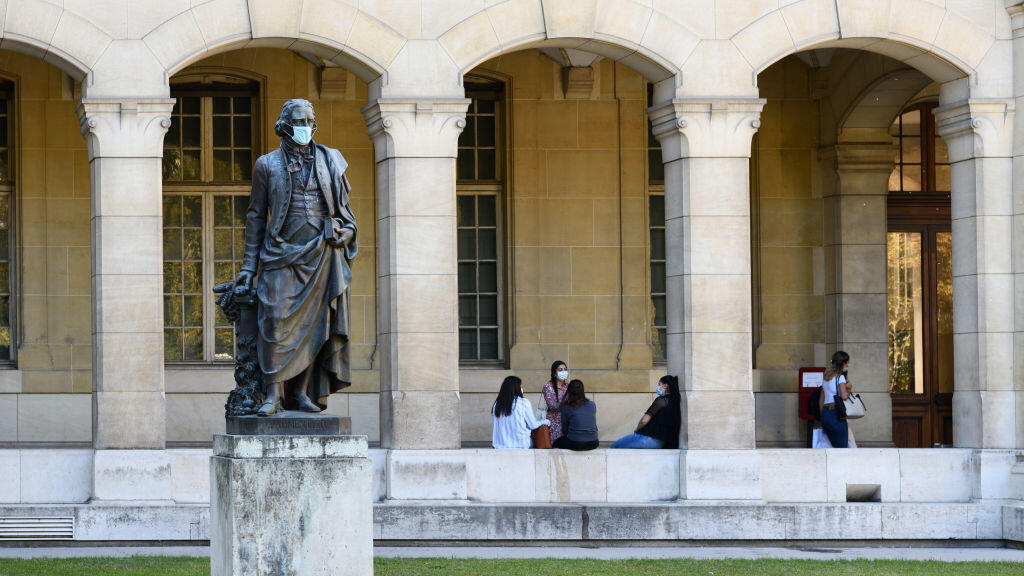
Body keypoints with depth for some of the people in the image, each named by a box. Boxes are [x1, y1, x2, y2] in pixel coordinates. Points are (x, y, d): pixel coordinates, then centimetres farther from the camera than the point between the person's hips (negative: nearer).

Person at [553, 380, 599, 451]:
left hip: (576, 444, -4)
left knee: (556, 443, 26)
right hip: (593, 444, 4)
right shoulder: (592, 405, 4)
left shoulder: (567, 407, -4)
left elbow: (565, 431, 3)